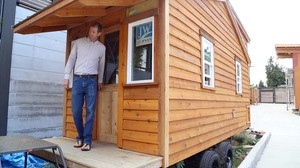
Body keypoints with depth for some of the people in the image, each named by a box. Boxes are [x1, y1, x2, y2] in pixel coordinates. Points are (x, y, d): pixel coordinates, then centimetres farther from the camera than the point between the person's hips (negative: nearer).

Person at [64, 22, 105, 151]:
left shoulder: (102, 47, 8)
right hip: (78, 79, 1)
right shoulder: (78, 42, 6)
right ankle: (80, 137, 20)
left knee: (90, 112, -3)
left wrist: (100, 81, 19)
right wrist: (66, 77, 3)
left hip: (91, 80, 0)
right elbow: (71, 59, 8)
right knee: (76, 111, 2)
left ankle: (87, 141, 5)